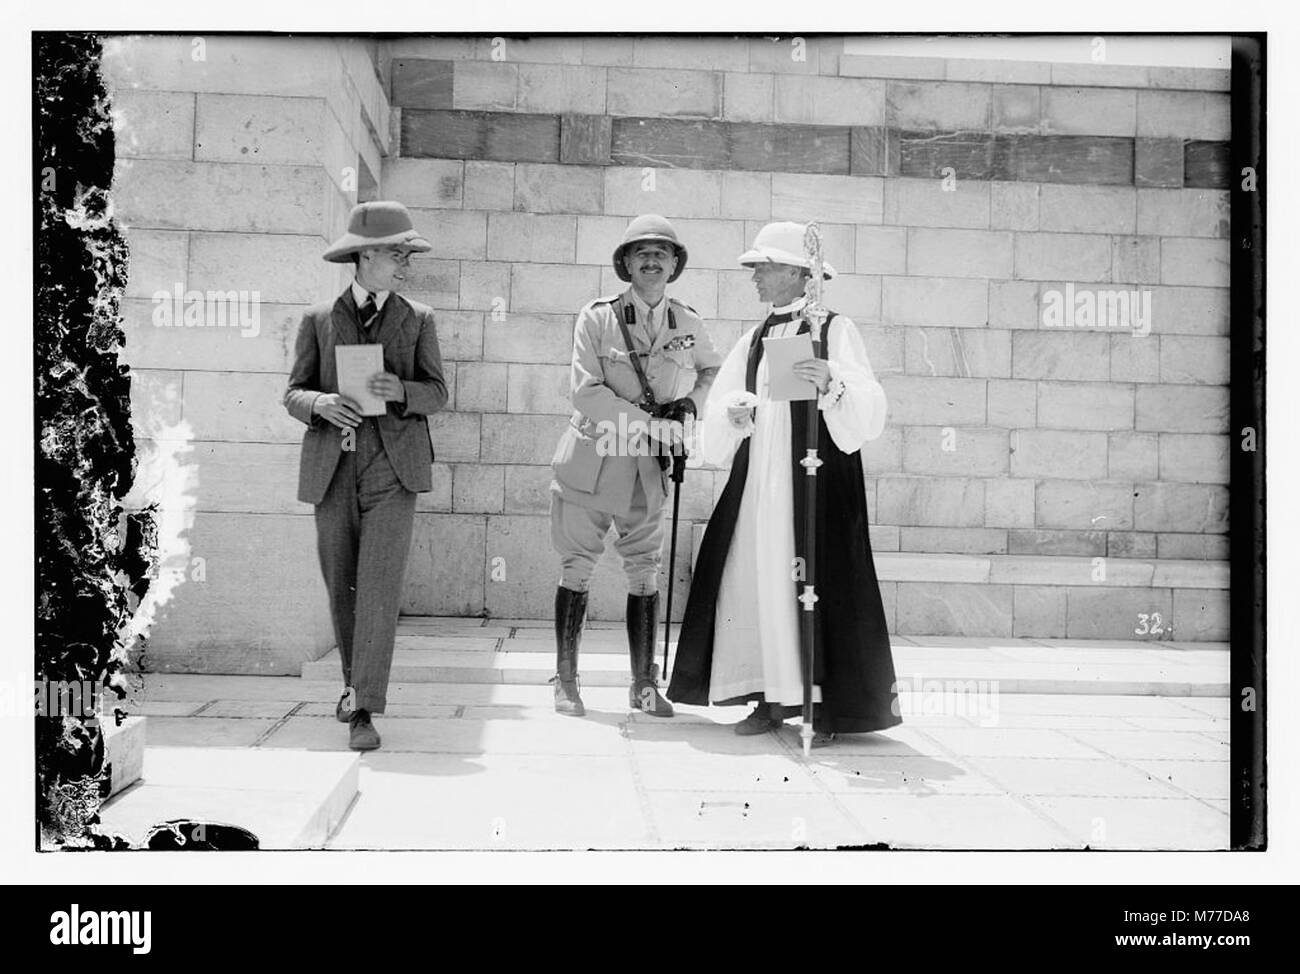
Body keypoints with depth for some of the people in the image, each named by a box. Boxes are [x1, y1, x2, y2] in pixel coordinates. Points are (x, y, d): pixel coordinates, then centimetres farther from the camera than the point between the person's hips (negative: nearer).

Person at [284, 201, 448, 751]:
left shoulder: (418, 319, 10)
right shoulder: (319, 320, 9)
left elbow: (437, 393, 6)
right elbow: (293, 394, 7)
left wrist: (399, 390, -15)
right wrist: (321, 404, -16)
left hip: (392, 468, -1)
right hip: (332, 470, 1)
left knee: (379, 587, -12)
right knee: (341, 587, 9)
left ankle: (365, 711, -12)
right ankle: (355, 680, 31)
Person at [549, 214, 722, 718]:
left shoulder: (689, 324, 3)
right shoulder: (597, 318, -8)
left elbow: (712, 369, 22)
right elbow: (586, 393, -14)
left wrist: (690, 404, 2)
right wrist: (651, 425, -17)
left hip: (647, 468, 3)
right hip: (591, 458, -3)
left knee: (645, 572, 7)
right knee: (577, 568, 4)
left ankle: (644, 683, 17)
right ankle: (566, 681, 15)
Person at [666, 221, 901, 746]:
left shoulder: (835, 330, 0)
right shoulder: (754, 340, 18)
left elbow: (869, 408, -11)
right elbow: (717, 414, 14)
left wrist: (832, 383, -29)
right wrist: (733, 414, -8)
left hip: (814, 474, -6)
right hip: (758, 477, 6)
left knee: (815, 582, -7)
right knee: (754, 579, 2)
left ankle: (823, 708, 0)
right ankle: (772, 699, 11)